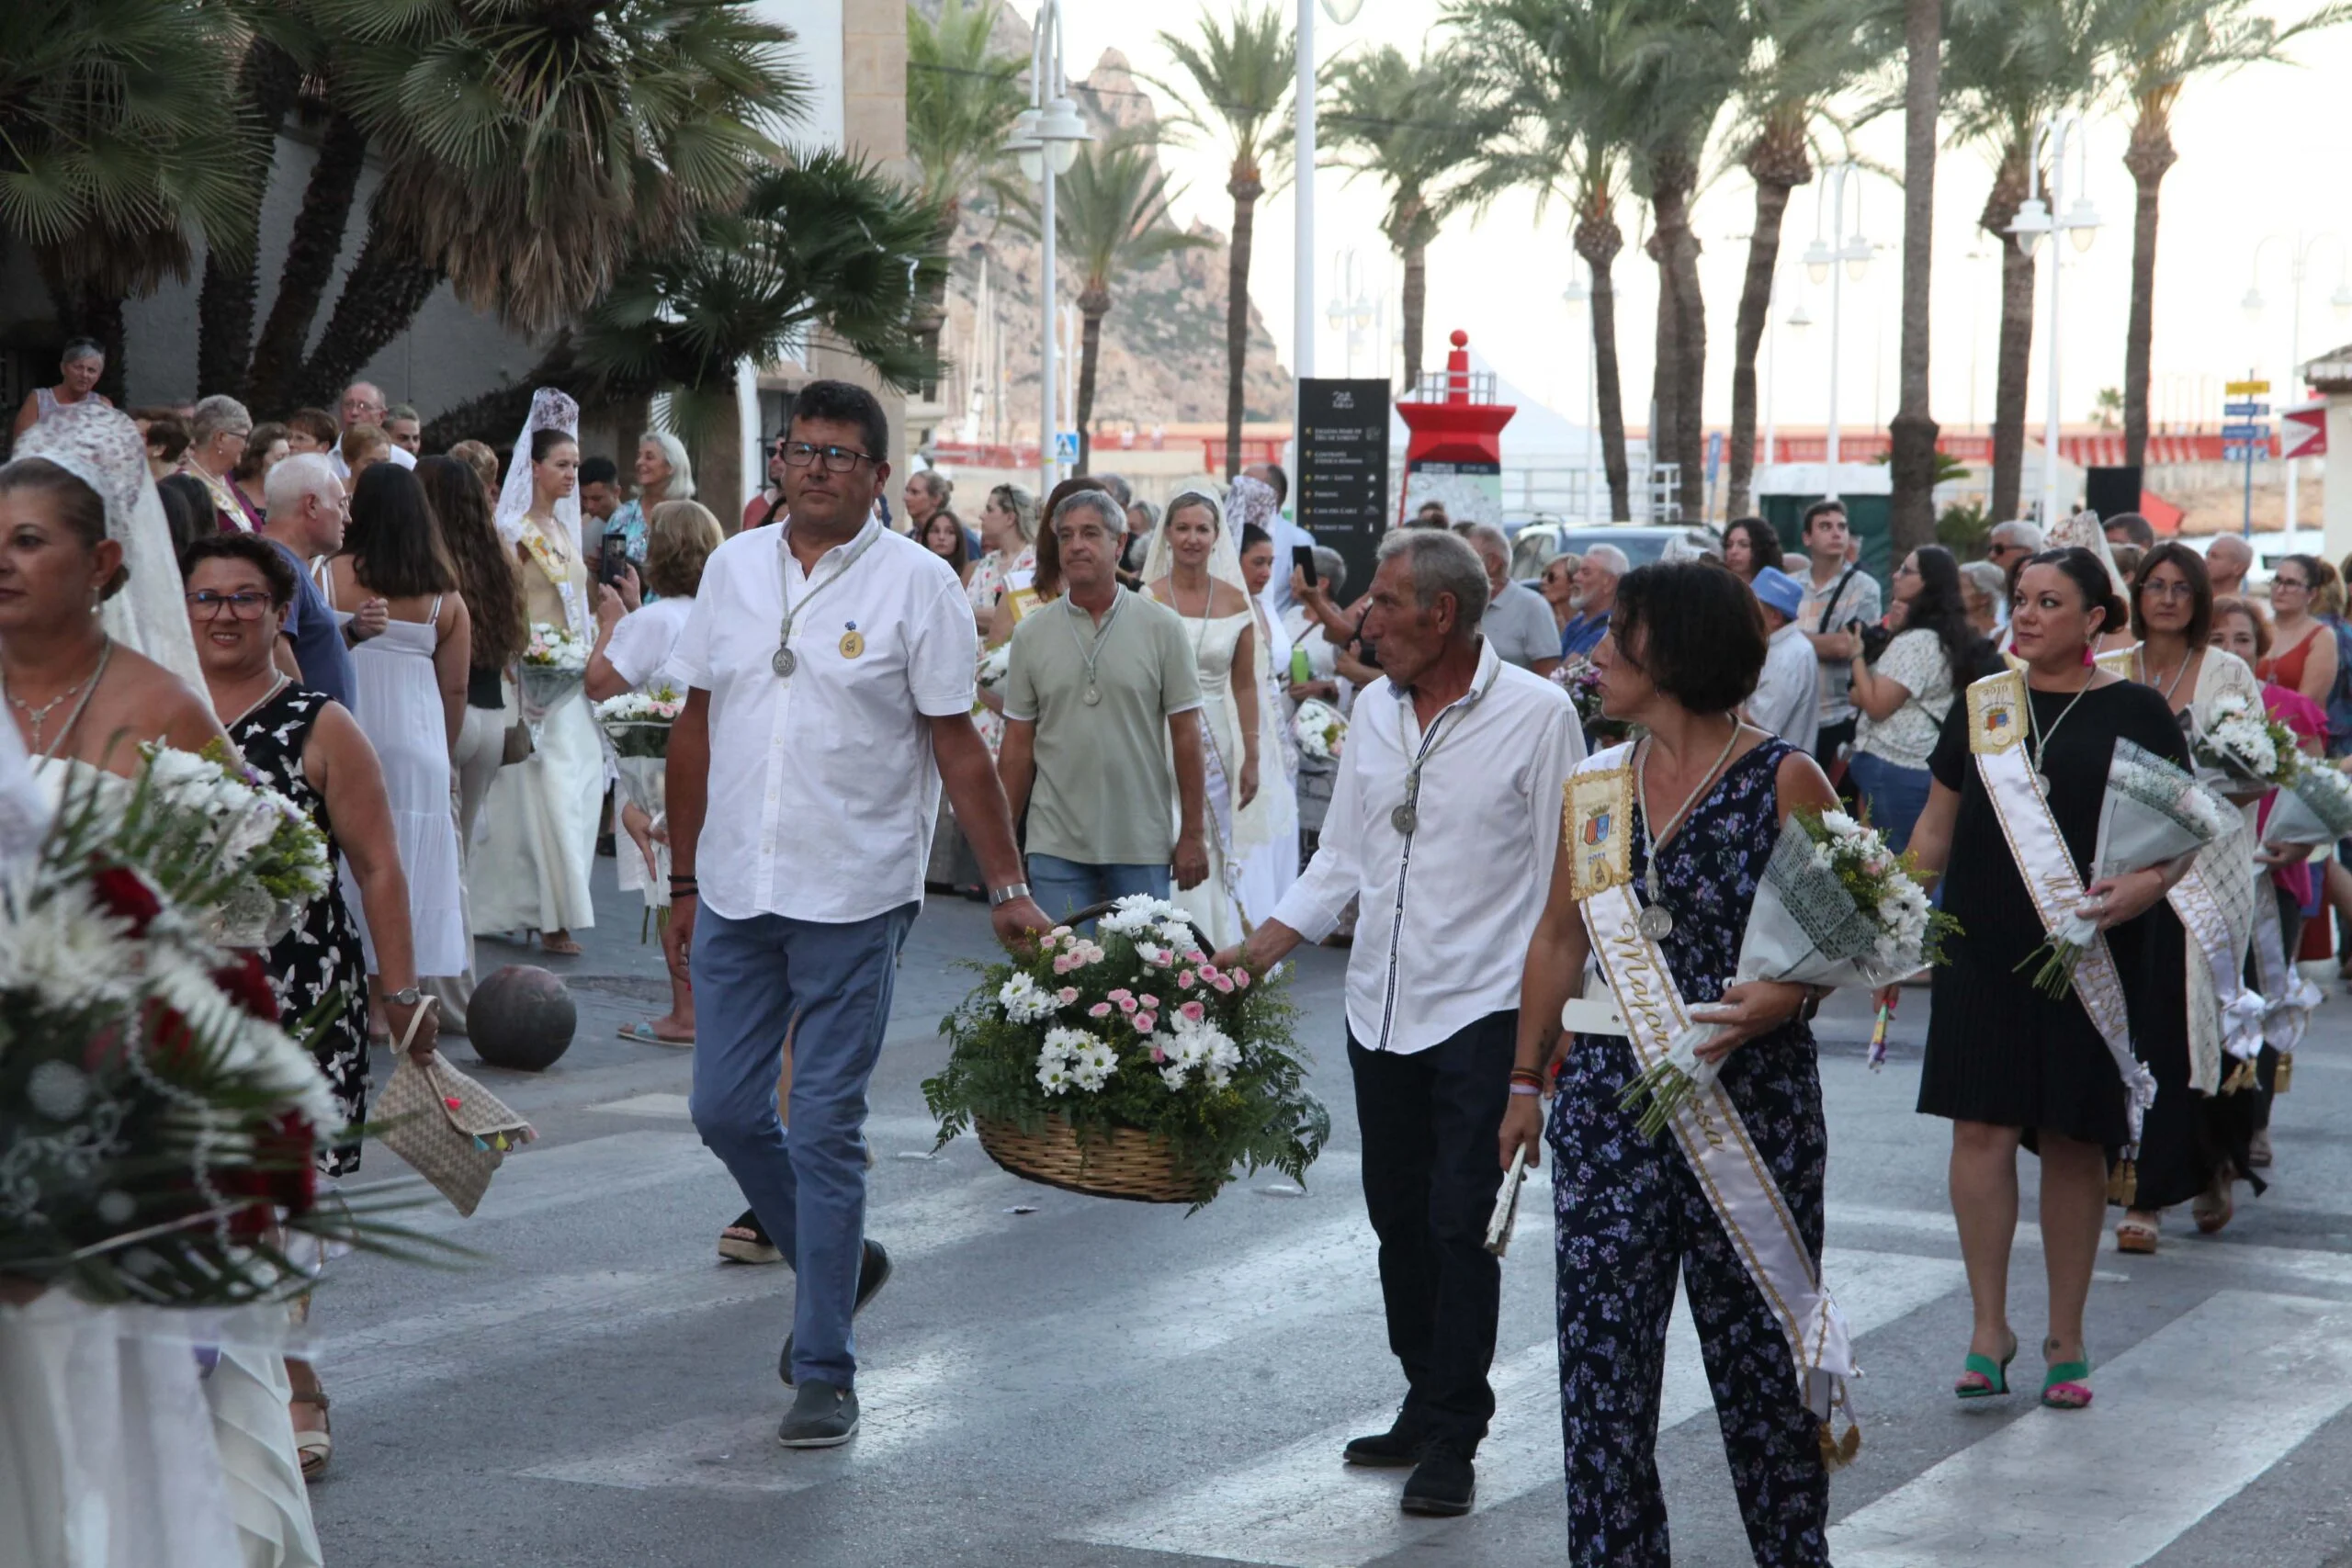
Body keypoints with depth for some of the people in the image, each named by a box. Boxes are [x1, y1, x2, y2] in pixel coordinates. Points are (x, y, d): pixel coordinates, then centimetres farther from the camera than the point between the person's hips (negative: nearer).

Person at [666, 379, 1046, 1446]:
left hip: (852, 896, -5)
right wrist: (682, 882, 12)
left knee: (827, 1130, -2)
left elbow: (958, 748, -3)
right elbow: (696, 727, 12)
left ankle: (825, 1372, 8)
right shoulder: (734, 567, 8)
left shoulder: (916, 583, -5)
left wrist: (1007, 888, -8)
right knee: (724, 1108, 8)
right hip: (736, 891, 5)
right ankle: (837, 1260, 33)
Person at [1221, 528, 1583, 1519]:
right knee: (1398, 1218, 12)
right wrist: (1258, 950, 5)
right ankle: (1424, 1407, 25)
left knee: (1460, 1224, -6)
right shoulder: (1376, 708, 9)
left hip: (1482, 1012, -6)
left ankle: (1453, 1440, 2)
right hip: (1380, 1009, 6)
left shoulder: (1535, 713, -9)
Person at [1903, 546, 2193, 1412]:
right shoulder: (1981, 705, 10)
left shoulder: (2134, 712, 2)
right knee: (1981, 1129, -6)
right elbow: (1936, 825, 15)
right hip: (1983, 953, 2)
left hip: (2090, 961, -2)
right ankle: (1990, 1329, 5)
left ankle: (2066, 1338, 17)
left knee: (2075, 1139, 4)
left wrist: (2149, 881, -19)